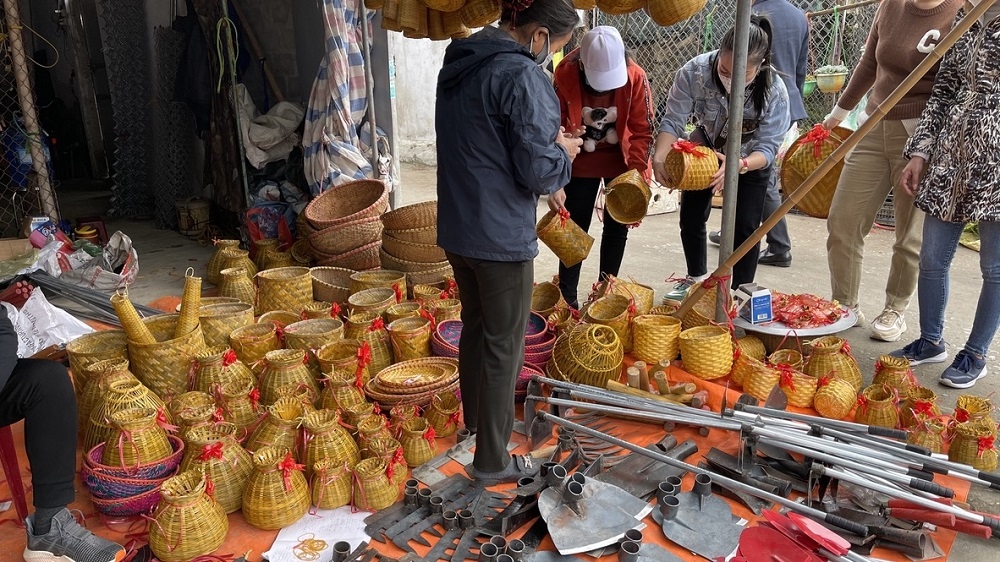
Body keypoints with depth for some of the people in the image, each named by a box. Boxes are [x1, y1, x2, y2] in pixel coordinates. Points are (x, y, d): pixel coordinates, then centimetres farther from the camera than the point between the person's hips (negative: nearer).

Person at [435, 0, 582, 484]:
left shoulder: (459, 66, 9)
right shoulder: (522, 76, -18)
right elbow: (537, 170, -19)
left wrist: (545, 143, 11)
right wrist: (562, 154, 1)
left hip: (456, 227, 9)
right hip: (501, 237, -8)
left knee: (475, 327, 24)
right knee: (504, 347, 5)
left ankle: (474, 419, 43)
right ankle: (491, 461, 17)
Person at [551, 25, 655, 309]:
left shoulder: (635, 77, -20)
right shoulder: (565, 75, -22)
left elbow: (643, 129, -14)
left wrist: (636, 171, -21)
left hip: (620, 160, 1)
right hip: (581, 162, -1)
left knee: (617, 227, 8)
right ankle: (566, 294, 14)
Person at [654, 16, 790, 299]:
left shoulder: (775, 92, -35)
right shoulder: (694, 71, -34)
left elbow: (767, 148, -31)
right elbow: (673, 121, -29)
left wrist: (738, 165, -52)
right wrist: (659, 157, -47)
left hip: (751, 160, -2)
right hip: (704, 151, 2)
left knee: (745, 228, -8)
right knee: (691, 219, 8)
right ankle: (696, 278, 32)